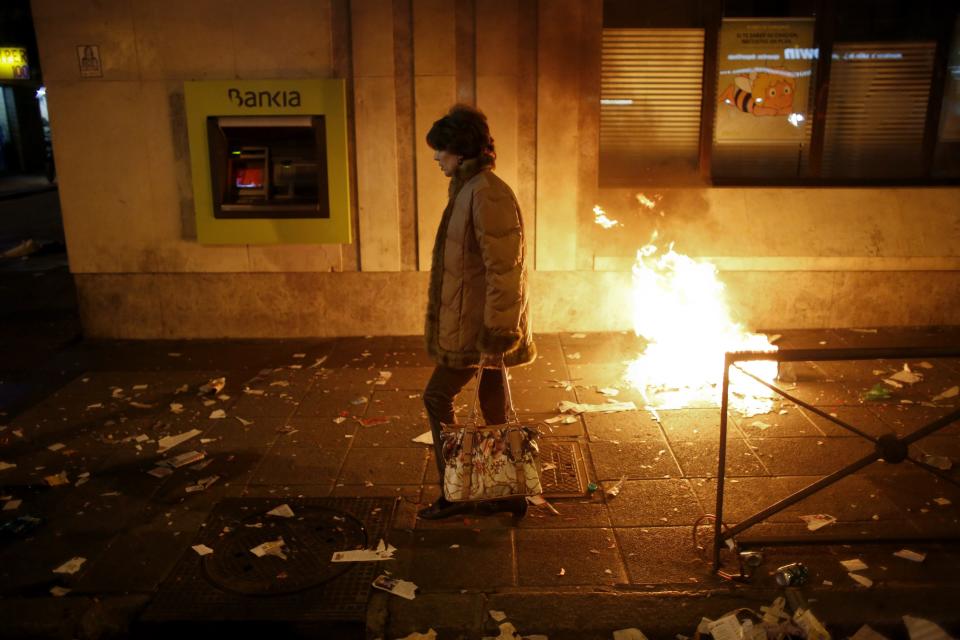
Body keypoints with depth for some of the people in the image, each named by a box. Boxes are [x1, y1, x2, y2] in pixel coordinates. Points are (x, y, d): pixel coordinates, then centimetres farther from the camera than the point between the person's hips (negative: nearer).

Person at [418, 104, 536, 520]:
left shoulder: (485, 193, -18)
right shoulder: (471, 188, 14)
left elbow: (502, 266, -23)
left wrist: (495, 330, -23)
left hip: (478, 324, -10)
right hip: (479, 320, 10)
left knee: (437, 397, 0)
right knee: (494, 406, 14)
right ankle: (508, 492, 26)